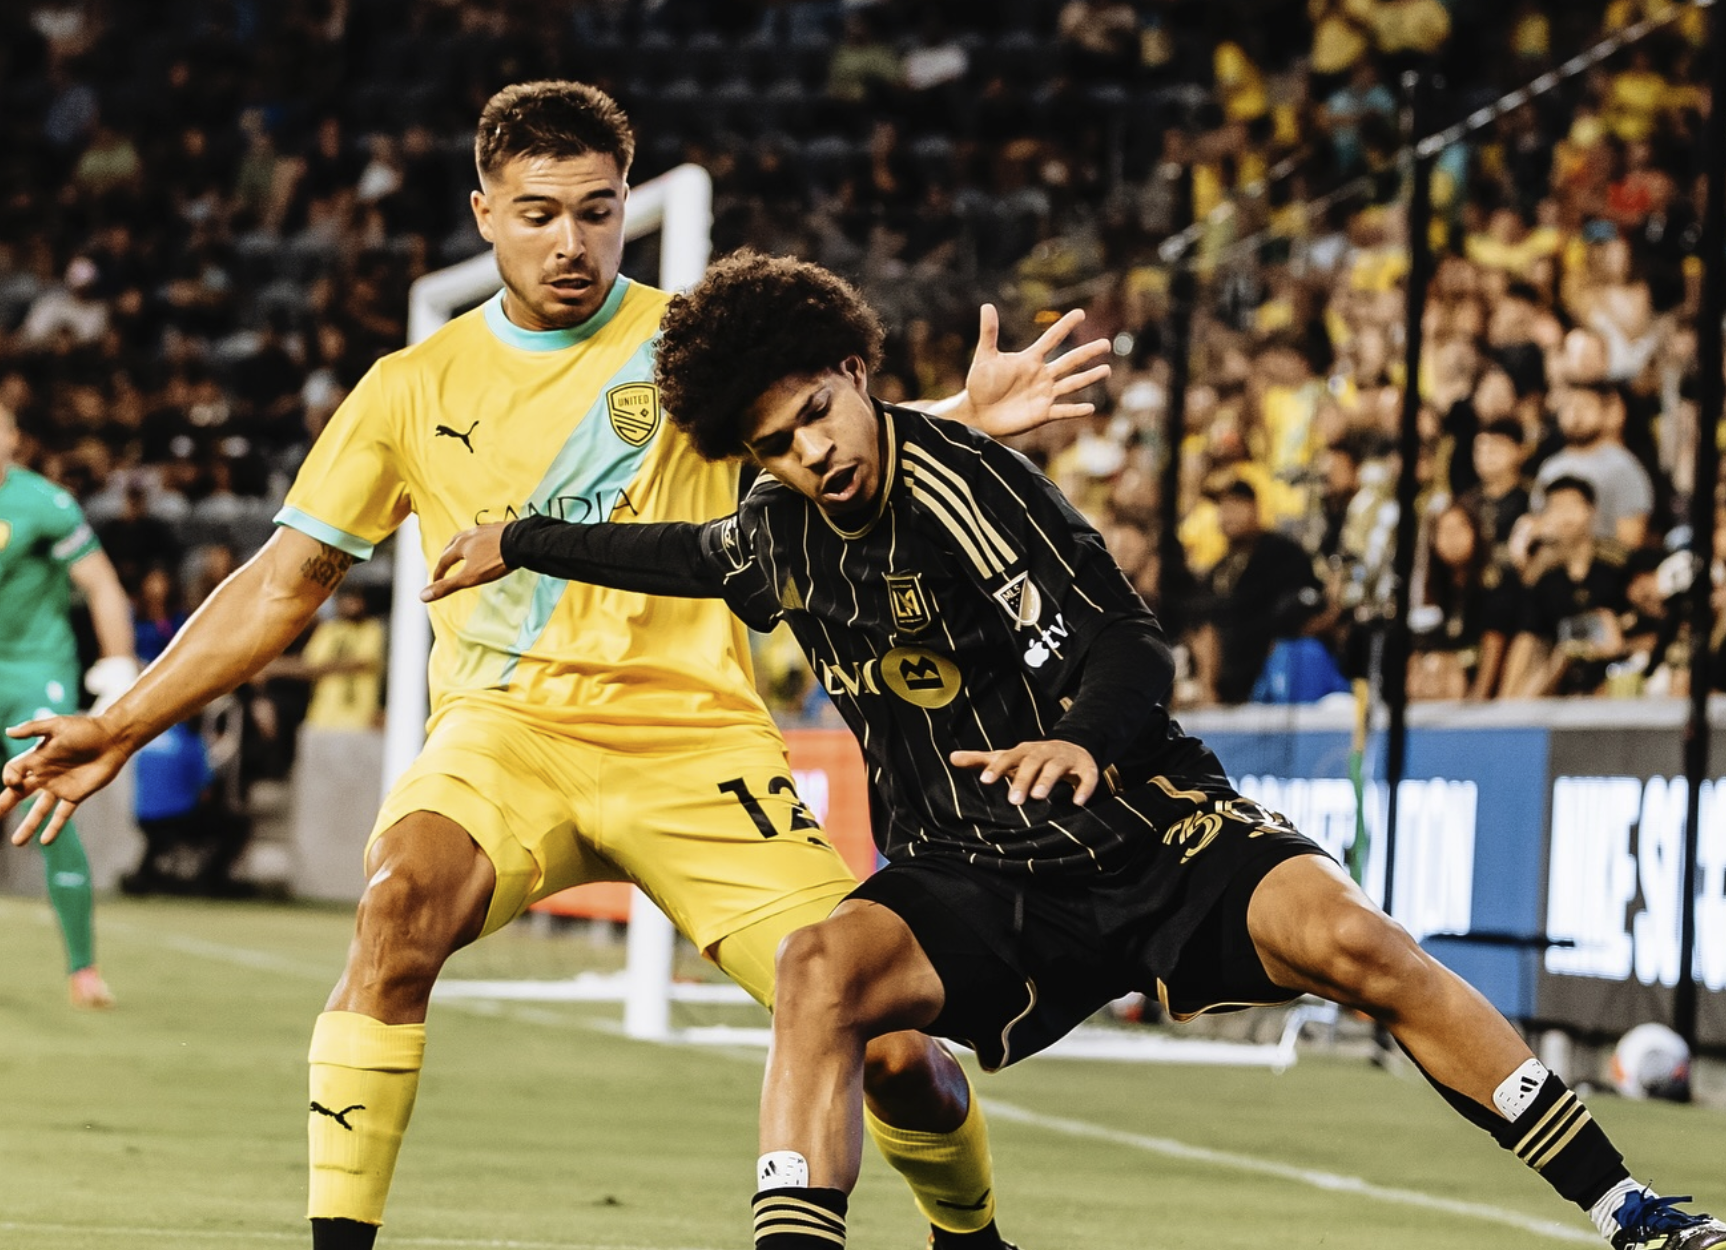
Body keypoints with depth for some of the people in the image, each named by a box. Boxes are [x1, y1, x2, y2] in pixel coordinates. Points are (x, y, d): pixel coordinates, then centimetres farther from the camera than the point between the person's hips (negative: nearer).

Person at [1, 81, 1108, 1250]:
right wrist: (121, 728, 10)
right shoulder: (414, 389, 11)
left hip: (689, 731, -1)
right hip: (507, 726, 1)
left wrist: (969, 419, -25)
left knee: (887, 1041, -10)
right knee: (405, 890, -35)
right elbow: (286, 582, 15)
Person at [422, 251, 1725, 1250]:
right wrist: (521, 544, 37)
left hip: (1148, 831, -5)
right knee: (823, 968, -26)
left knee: (1349, 938, -28)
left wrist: (1081, 741, -45)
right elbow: (691, 558, 30)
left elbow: (1132, 650, -24)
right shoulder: (781, 534, 4)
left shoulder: (957, 483, -16)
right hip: (973, 883, 5)